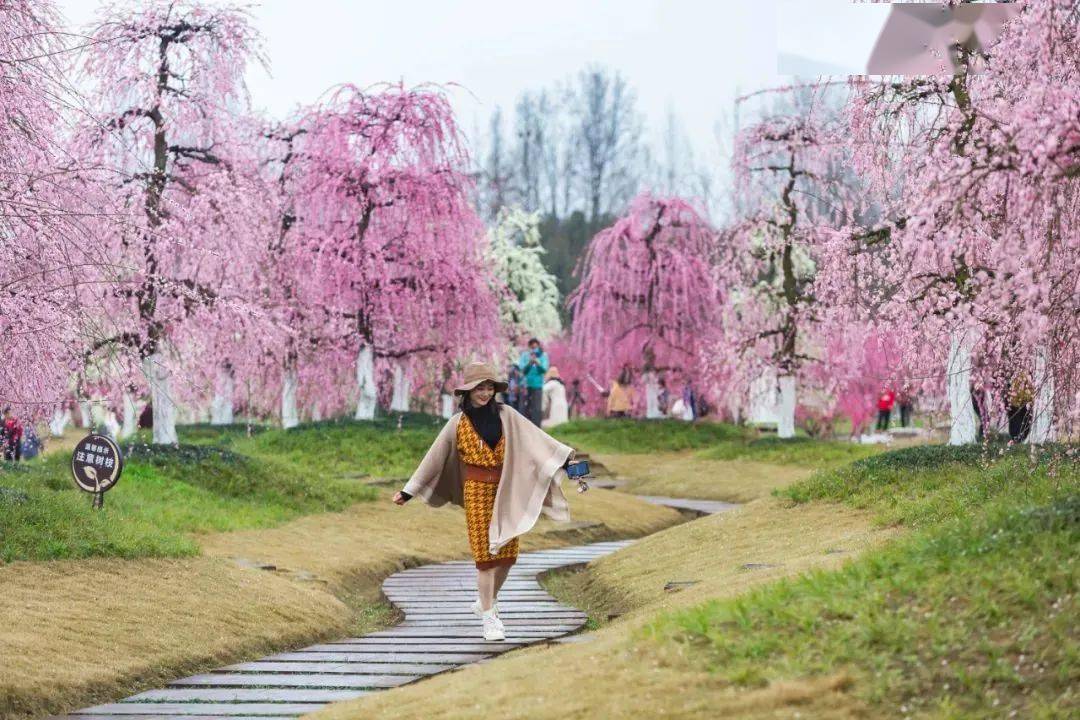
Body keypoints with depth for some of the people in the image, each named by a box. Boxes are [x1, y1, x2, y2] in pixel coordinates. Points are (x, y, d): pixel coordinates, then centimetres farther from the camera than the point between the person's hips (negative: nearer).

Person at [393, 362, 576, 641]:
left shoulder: (505, 415, 2)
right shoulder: (458, 423, -1)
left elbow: (536, 438, 0)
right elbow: (433, 458, 4)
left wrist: (566, 456, -8)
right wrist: (408, 491, 6)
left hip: (506, 489, 2)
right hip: (477, 491, -2)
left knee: (507, 552, 6)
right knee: (485, 553, -3)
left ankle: (486, 601, 30)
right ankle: (489, 618, 3)